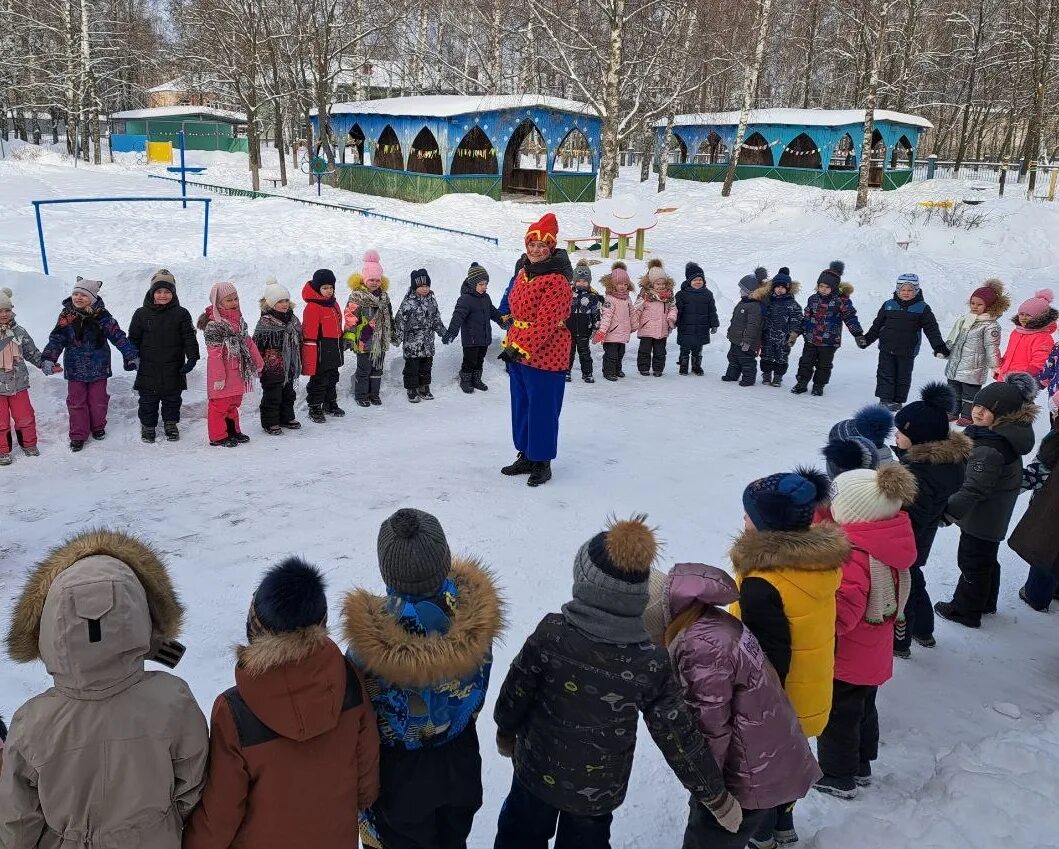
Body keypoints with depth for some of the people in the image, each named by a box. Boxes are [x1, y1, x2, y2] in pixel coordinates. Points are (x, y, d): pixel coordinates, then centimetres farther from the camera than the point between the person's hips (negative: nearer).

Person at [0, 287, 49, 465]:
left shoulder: (19, 331, 1)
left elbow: (32, 352, 12)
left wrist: (44, 364, 5)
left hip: (18, 383, 2)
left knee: (25, 417, 11)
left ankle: (29, 444, 30)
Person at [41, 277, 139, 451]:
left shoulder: (101, 316, -8)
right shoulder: (66, 317, -4)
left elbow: (118, 336, -7)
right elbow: (56, 339, -4)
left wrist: (132, 355, -10)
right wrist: (48, 358, -16)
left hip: (98, 367, -1)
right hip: (75, 368, 1)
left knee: (98, 400, 10)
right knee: (76, 401, 5)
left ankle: (98, 427, 33)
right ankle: (78, 435, 15)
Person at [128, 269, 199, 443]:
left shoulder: (181, 314, -1)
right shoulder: (142, 314, 0)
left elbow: (189, 338, -1)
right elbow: (133, 339, 7)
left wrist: (192, 357, -10)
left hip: (173, 370, 0)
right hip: (148, 368, 0)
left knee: (172, 399, 13)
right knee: (148, 401, 9)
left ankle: (171, 424, 29)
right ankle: (148, 426, 24)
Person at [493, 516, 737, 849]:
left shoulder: (551, 634, -27)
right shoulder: (652, 664, -24)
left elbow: (514, 694, -13)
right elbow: (679, 738, -17)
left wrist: (506, 732, 9)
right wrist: (718, 798, -2)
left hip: (538, 772, 0)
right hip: (601, 790, 1)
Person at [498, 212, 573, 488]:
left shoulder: (556, 280, -16)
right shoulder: (523, 272, 10)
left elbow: (546, 324, -21)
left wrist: (521, 350, -21)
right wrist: (510, 347, 14)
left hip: (545, 355, -9)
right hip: (517, 352, 9)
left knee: (542, 411, 0)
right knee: (521, 407, 17)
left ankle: (542, 462, 13)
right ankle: (525, 456, 30)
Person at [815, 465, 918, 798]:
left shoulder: (853, 556, -35)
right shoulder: (887, 543, -9)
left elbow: (840, 614, -36)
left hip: (845, 659, -8)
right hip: (872, 655, 8)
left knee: (837, 715, 14)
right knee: (863, 709, 26)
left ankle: (837, 777, 33)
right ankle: (860, 766, 46)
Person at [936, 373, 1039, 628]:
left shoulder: (990, 449, -32)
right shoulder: (1004, 434, -1)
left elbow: (974, 489, -31)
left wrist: (948, 512, -26)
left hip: (982, 518, -10)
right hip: (994, 516, 10)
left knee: (972, 561, 7)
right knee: (986, 557, 25)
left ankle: (965, 611, 23)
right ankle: (986, 602, 43)